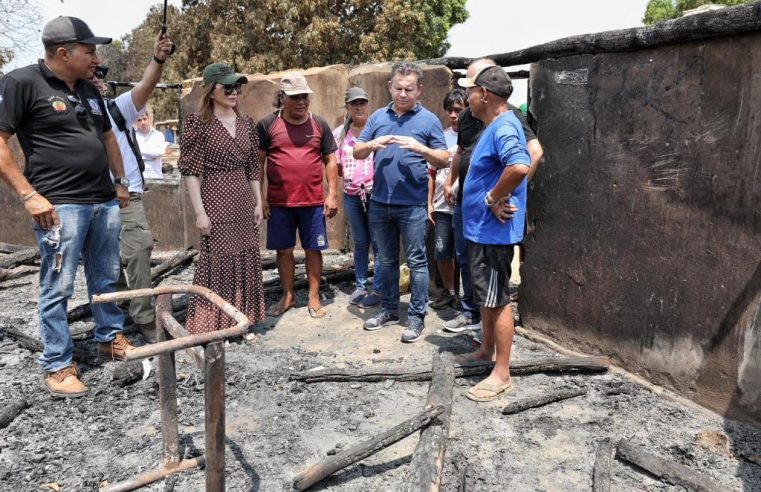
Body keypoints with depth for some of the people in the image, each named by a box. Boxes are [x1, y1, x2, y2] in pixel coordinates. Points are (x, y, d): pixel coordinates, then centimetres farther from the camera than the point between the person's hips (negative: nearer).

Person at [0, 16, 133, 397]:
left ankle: (110, 338, 32)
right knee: (57, 288, 0)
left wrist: (120, 182, 20)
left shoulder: (89, 90, 14)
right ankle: (57, 366, 11)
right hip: (60, 205, -7)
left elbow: (108, 137, 26)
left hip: (104, 202, 7)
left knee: (106, 280, 15)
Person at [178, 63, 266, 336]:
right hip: (216, 202, -5)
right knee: (217, 262, 0)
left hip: (244, 203, 6)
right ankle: (214, 327, 13)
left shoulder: (246, 123, 10)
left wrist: (258, 202, 9)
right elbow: (190, 170, -9)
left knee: (246, 261, 10)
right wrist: (199, 211, -14)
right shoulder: (199, 123, -6)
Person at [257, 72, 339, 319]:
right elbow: (258, 162, 2)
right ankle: (288, 296, 26)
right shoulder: (267, 125, 0)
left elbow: (330, 161, 7)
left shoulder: (319, 124, 4)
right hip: (278, 202, 0)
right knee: (283, 250, 10)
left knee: (313, 250, 6)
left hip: (313, 202, 1)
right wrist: (260, 197, -2)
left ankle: (314, 298, 18)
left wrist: (332, 194, 0)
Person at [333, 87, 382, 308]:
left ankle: (378, 290, 7)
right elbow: (335, 164, 13)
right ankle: (360, 286, 25)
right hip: (351, 196, 4)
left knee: (378, 243, -2)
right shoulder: (339, 133, 9)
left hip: (376, 194, -4)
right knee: (360, 243, 14)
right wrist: (345, 174, -1)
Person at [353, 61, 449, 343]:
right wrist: (372, 144, -13)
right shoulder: (377, 117, 9)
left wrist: (420, 148, -20)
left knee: (416, 261, 2)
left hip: (413, 204, -4)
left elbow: (444, 160, -2)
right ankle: (389, 309, 29)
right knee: (387, 260, 15)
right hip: (380, 202, 4)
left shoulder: (429, 120, -1)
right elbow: (357, 153, 9)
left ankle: (417, 317, 13)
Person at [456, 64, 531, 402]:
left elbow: (519, 167, -38)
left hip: (493, 231, -11)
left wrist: (493, 199, -25)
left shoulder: (504, 128, -20)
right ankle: (487, 350, 38)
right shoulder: (493, 126, 13)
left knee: (497, 300, -1)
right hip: (481, 228, 11)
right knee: (486, 295, 21)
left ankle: (501, 374, 10)